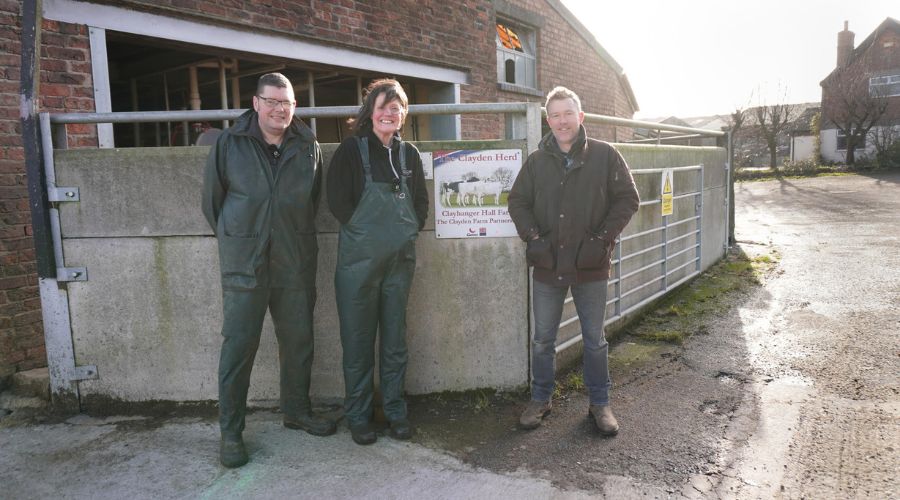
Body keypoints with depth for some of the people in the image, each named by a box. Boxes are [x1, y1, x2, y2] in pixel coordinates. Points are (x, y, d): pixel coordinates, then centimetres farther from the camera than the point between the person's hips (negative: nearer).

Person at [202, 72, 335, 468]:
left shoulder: (308, 147, 4)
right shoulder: (229, 144, -2)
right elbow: (212, 199, 6)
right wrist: (233, 239, 9)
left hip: (295, 264, 3)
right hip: (244, 264, -3)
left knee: (298, 341, 12)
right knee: (238, 346, 0)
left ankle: (297, 410, 32)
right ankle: (230, 431, 14)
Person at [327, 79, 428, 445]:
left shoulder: (408, 154, 9)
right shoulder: (351, 150, -3)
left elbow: (421, 202, 14)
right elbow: (338, 201, -9)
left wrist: (408, 232, 1)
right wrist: (366, 232, -8)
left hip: (400, 259, 4)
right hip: (358, 260, -3)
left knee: (395, 338, 11)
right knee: (358, 340, 5)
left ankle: (395, 411, 25)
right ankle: (358, 416, 20)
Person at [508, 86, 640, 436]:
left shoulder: (605, 155, -2)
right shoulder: (536, 161, 3)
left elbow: (628, 199, -1)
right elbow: (517, 202, 9)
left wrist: (603, 236, -11)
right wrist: (532, 236, -6)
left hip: (591, 266, -1)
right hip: (547, 265, 2)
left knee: (594, 340, 11)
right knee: (542, 339, 12)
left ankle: (600, 404, 28)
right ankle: (540, 400, 30)